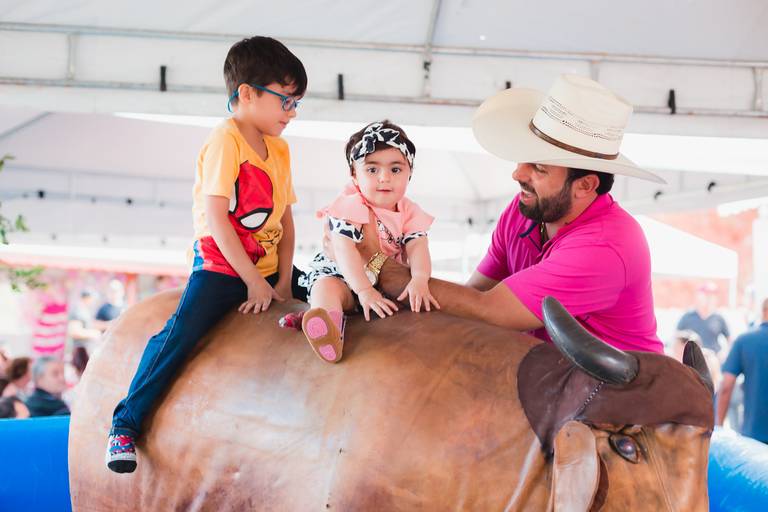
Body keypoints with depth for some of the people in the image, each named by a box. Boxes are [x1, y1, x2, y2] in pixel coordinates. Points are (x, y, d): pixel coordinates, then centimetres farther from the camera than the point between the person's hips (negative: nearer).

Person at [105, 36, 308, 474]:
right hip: (220, 266, -8)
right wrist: (255, 283, -20)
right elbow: (215, 218, -21)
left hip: (269, 267, 8)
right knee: (180, 333, -24)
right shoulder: (225, 140, -13)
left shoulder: (280, 150, 11)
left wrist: (284, 281, -3)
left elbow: (285, 219, 10)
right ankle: (127, 422, -14)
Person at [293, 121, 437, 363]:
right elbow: (344, 250, -26)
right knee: (326, 287, -37)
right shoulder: (350, 207, -16)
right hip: (340, 273, -6)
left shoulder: (409, 212, 0)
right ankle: (328, 329, -67)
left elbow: (417, 246, -14)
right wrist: (364, 291, -37)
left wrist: (420, 279, -37)